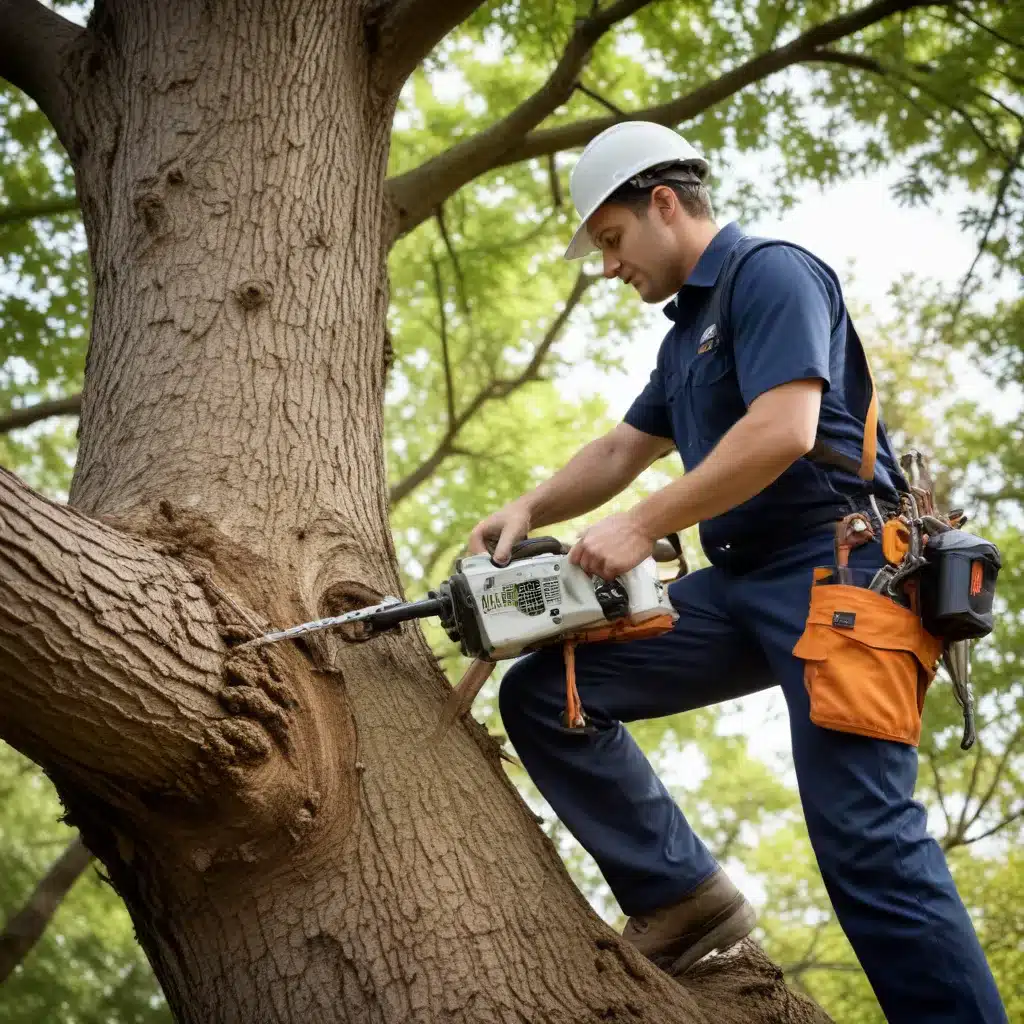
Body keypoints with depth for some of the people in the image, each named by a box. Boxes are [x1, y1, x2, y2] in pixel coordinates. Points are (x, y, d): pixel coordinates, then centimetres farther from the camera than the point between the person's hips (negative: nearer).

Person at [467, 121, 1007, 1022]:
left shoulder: (770, 274, -6)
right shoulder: (689, 331, 23)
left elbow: (784, 430, -20)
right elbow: (620, 450, 30)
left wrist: (644, 527, -15)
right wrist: (527, 512, 13)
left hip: (832, 571, -9)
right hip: (737, 585, 9)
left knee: (865, 839, -17)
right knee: (542, 692, 0)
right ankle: (683, 895, -4)